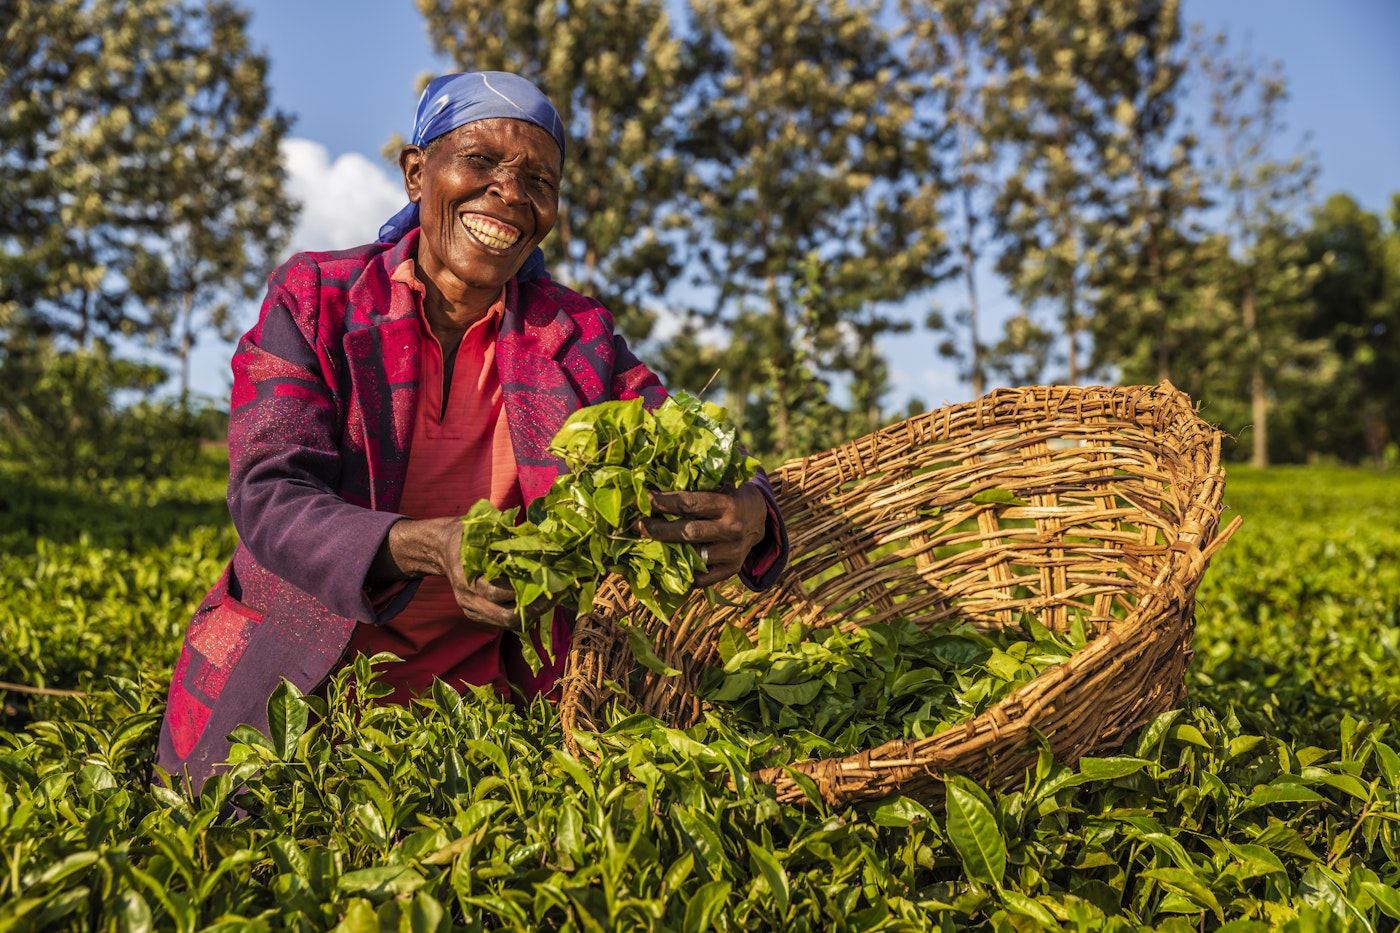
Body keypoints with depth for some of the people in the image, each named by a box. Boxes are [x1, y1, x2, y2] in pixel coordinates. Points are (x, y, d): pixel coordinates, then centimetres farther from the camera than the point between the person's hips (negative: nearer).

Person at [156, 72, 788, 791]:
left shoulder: (577, 336, -2)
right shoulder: (314, 299, -7)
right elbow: (268, 497, -19)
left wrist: (747, 515, -35)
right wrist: (428, 547, -39)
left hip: (476, 683, 2)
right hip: (288, 679, -1)